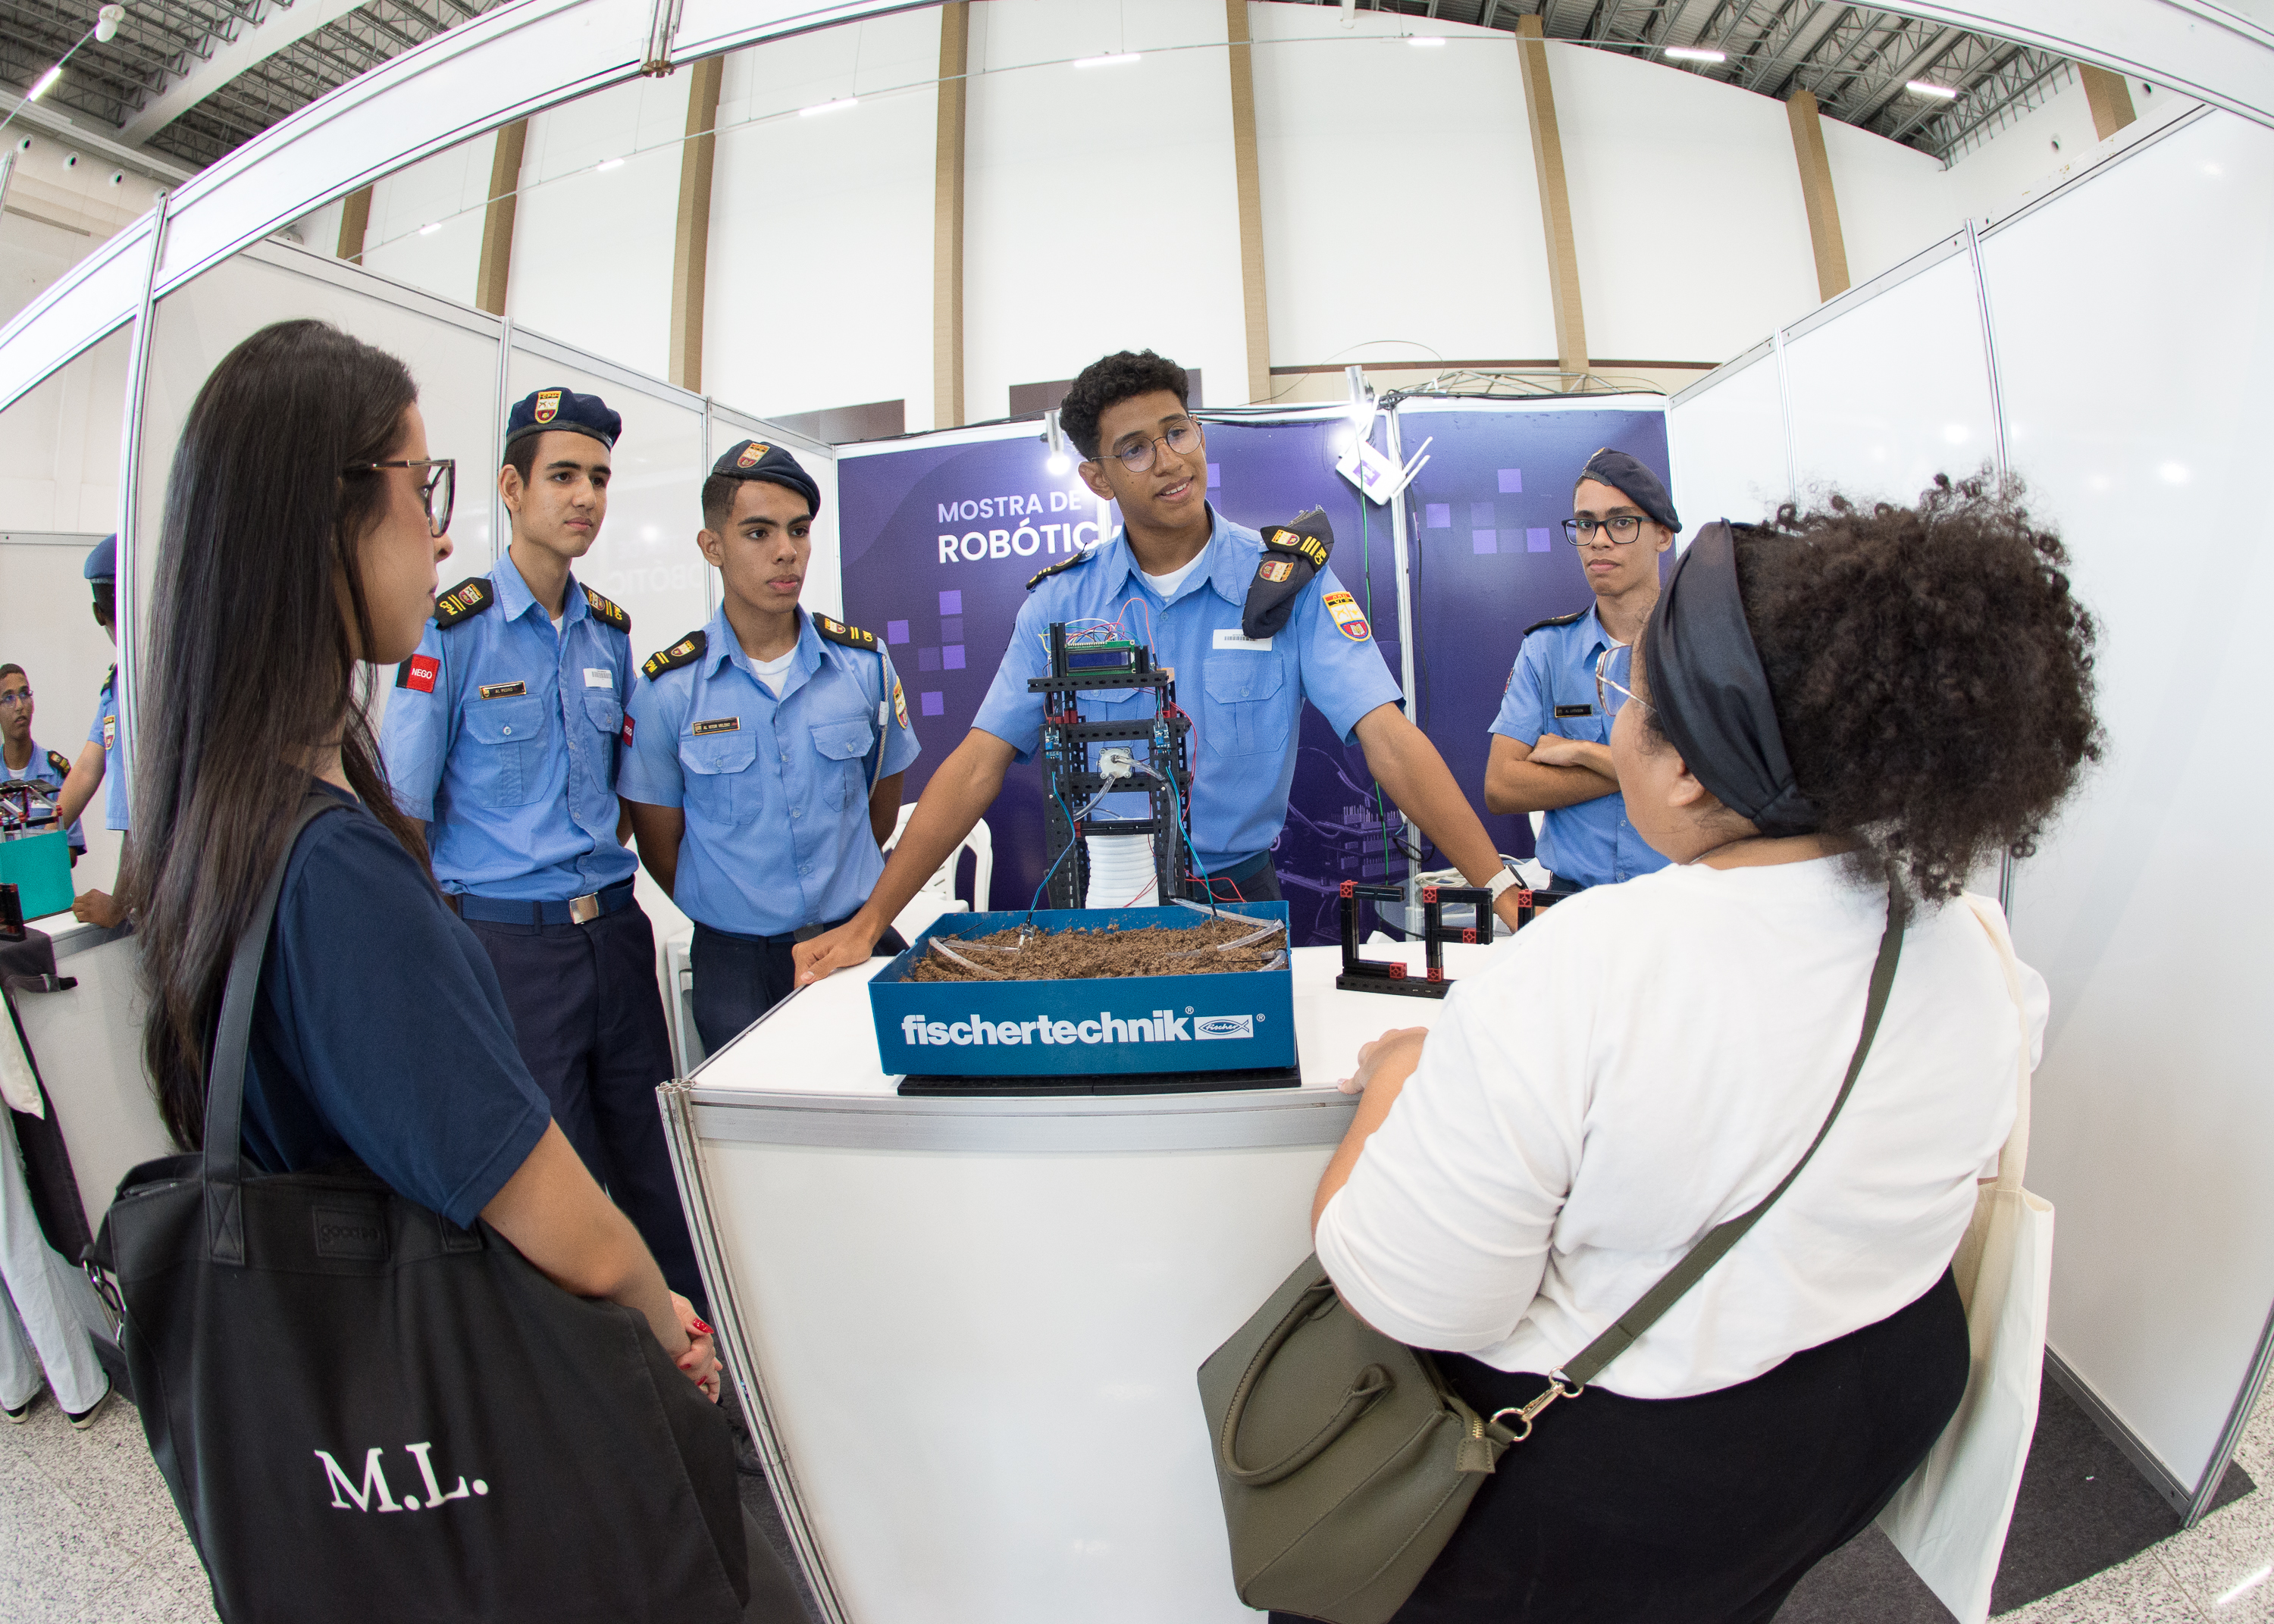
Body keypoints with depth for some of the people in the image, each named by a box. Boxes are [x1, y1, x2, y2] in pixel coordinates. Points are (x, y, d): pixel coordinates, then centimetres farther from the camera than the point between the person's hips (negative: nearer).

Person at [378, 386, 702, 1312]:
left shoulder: (611, 632, 9)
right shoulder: (449, 631, -7)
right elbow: (403, 811, -5)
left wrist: (608, 881, 11)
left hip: (615, 930, 5)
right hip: (508, 942, -4)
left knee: (654, 1167, 11)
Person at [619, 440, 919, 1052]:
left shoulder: (864, 663, -1)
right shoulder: (667, 690, -6)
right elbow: (660, 848, 4)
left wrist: (852, 926, 13)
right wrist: (741, 914, 7)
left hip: (858, 940, 2)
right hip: (736, 960, -1)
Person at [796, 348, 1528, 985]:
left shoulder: (1288, 579, -7)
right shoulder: (1061, 601, -3)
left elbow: (1388, 739, -15)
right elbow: (979, 764, -5)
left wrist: (1504, 892, -25)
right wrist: (866, 924, -10)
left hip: (1238, 898, 0)